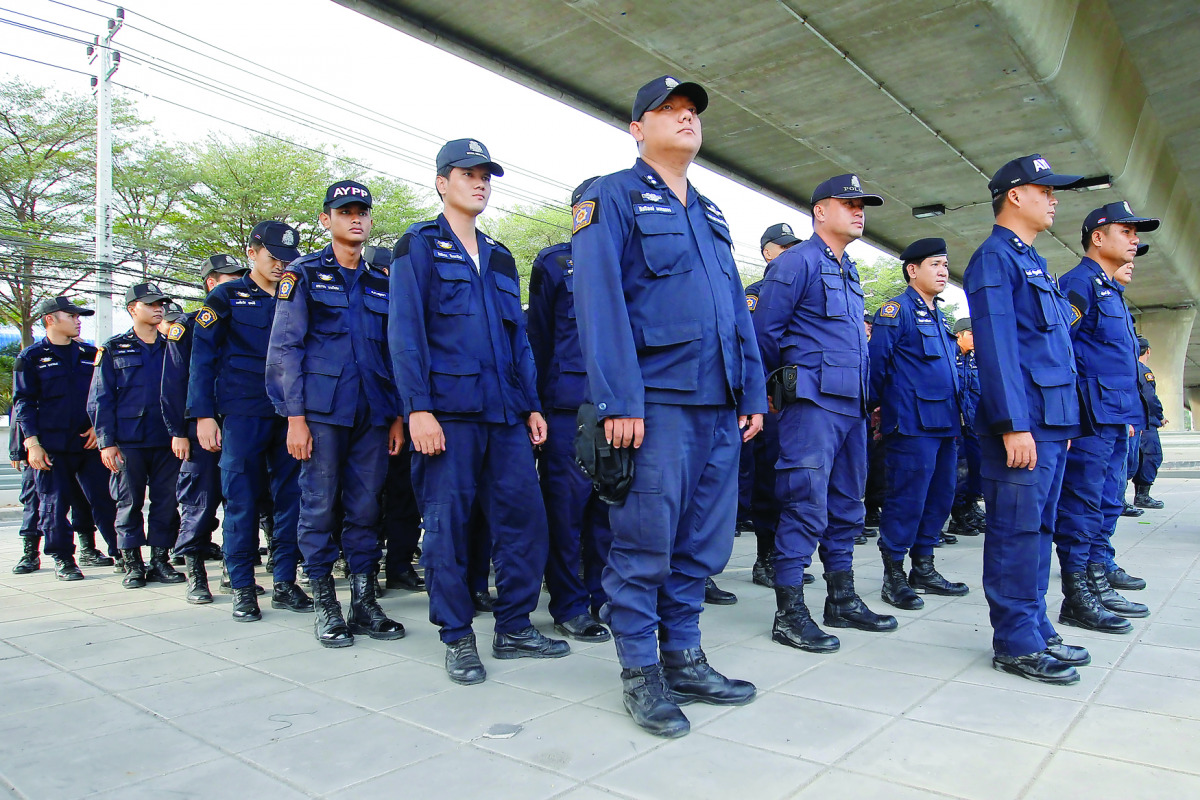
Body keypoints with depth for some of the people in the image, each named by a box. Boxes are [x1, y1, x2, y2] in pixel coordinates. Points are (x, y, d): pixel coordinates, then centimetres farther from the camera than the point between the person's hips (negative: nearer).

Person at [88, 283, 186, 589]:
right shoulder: (114, 349, 6)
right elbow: (99, 399, 2)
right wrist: (106, 441, -6)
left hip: (167, 440, 2)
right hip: (129, 442, -2)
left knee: (166, 502, 3)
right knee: (129, 503, 2)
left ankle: (159, 561, 13)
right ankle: (133, 565, 12)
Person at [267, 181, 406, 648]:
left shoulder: (381, 283, 17)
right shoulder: (304, 274, 5)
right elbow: (284, 348, -2)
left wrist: (397, 415, 10)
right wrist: (294, 416, -10)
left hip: (372, 414, 4)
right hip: (322, 411, -3)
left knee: (366, 509, 5)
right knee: (320, 507, 0)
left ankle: (364, 604, 14)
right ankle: (325, 607, 12)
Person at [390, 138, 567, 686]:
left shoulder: (499, 257, 22)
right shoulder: (419, 247, 5)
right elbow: (406, 333, -5)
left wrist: (532, 405, 13)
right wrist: (418, 408, -14)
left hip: (505, 412, 5)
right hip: (448, 411, -5)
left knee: (524, 516, 3)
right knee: (447, 523, 0)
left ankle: (514, 628, 17)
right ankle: (457, 639, 14)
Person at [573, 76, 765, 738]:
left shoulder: (711, 215, 22)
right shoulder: (612, 198, 0)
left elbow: (736, 308, 20)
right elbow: (601, 304, -11)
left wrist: (752, 392, 12)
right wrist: (618, 403, -18)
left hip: (720, 407, 7)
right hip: (656, 401, -7)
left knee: (704, 544, 11)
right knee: (645, 544, -1)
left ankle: (683, 659, 25)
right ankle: (640, 675, 14)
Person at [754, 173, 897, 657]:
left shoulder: (849, 272, 21)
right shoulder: (797, 262, -5)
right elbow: (764, 330, -8)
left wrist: (866, 397, 20)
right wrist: (780, 385, 2)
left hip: (852, 404, 9)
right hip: (813, 403, -9)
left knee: (847, 505, 13)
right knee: (805, 504, -9)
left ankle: (842, 599, 25)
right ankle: (789, 613, -2)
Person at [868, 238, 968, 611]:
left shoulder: (938, 316, 21)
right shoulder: (896, 310, -6)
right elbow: (876, 362, -11)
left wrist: (958, 409, 20)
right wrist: (876, 407, -8)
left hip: (945, 423, 9)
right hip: (913, 424, -9)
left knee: (940, 497, 13)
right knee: (907, 499, -6)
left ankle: (924, 569, 24)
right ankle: (894, 577, 4)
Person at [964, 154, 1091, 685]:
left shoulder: (1032, 262, 22)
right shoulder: (995, 258, -8)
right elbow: (996, 346, -17)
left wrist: (1065, 422, 20)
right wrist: (1014, 425, -22)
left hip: (1051, 422, 10)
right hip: (1024, 422, -10)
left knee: (1039, 528, 13)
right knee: (1017, 530, -5)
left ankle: (1036, 631, 23)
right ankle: (1015, 643, 3)